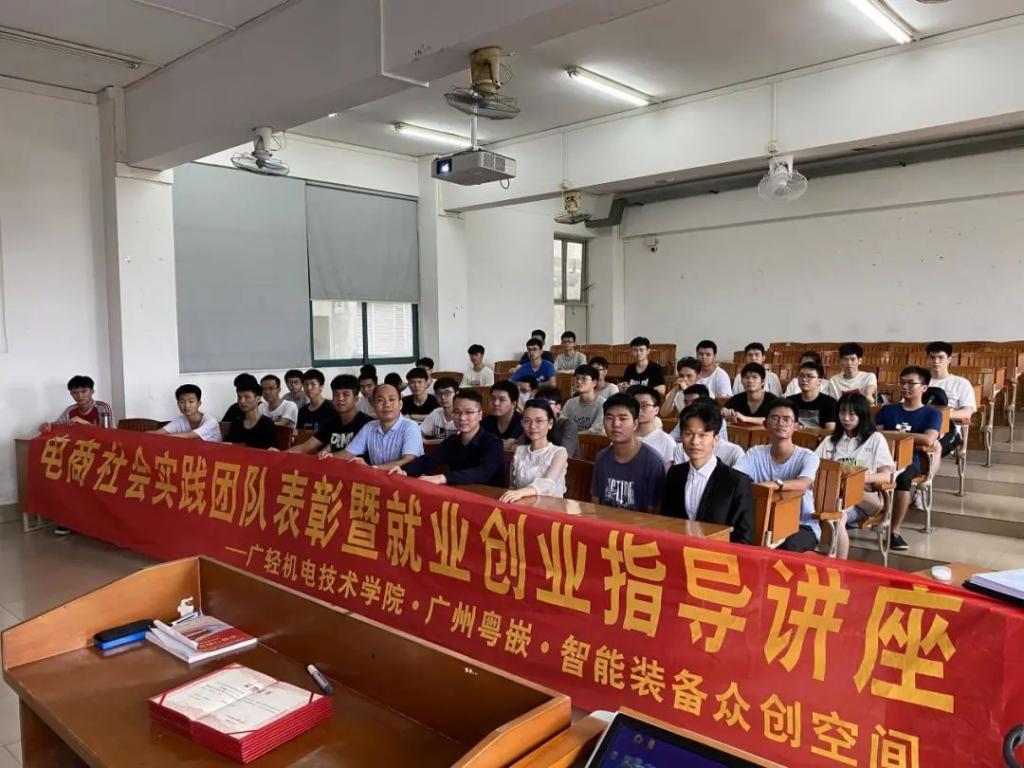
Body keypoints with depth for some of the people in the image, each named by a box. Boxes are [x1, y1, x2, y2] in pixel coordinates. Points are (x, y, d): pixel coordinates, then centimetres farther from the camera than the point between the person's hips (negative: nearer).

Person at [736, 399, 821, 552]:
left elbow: (803, 484, -31)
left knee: (788, 546, -35)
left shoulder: (807, 457, -9)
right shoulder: (755, 453, 2)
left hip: (802, 526, -2)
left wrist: (777, 484, -52)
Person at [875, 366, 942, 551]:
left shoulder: (932, 413, 13)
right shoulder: (888, 409, 23)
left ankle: (895, 530, -26)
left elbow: (928, 440, -6)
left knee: (902, 476, -39)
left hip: (911, 460, -2)